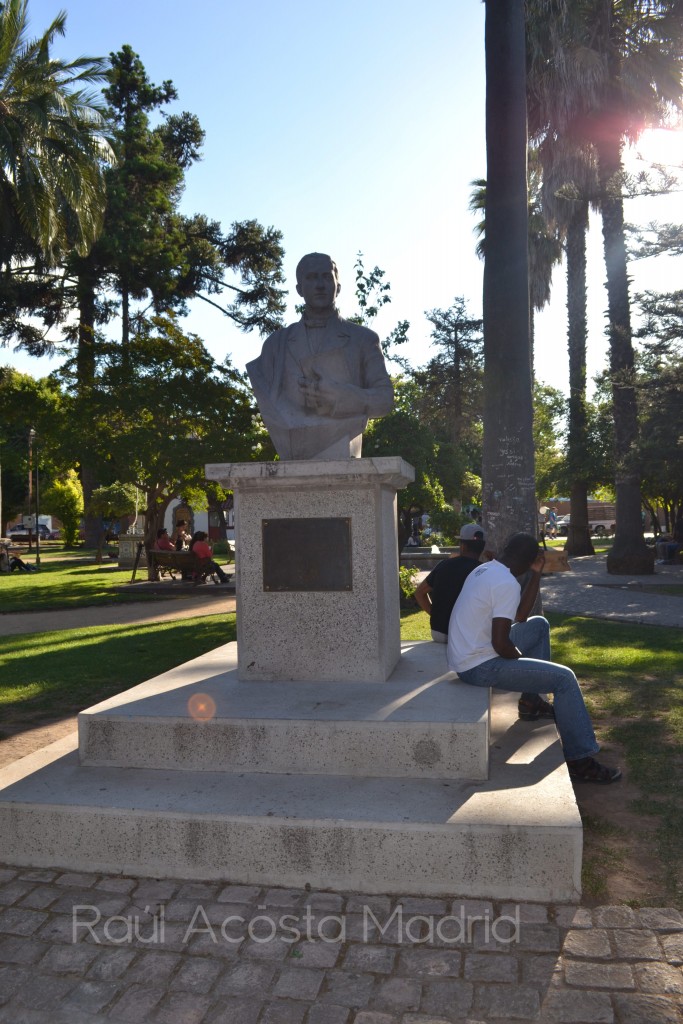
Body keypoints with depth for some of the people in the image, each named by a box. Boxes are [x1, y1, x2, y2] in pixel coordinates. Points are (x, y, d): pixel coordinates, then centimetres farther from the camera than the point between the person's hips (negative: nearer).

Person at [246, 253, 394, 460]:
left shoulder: (363, 339, 13)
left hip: (340, 458, -1)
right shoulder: (276, 343, 18)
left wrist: (336, 395, -10)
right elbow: (268, 403, 12)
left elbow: (384, 400, 7)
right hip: (293, 463, 2)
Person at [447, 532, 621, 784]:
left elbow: (521, 615, 16)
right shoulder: (507, 584, -20)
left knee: (539, 625, 23)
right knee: (564, 678, -8)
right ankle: (581, 762, -2)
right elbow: (500, 644, -25)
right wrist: (523, 659, -5)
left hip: (465, 656, 10)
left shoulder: (484, 569, 9)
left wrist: (536, 574, 10)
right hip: (479, 667, -10)